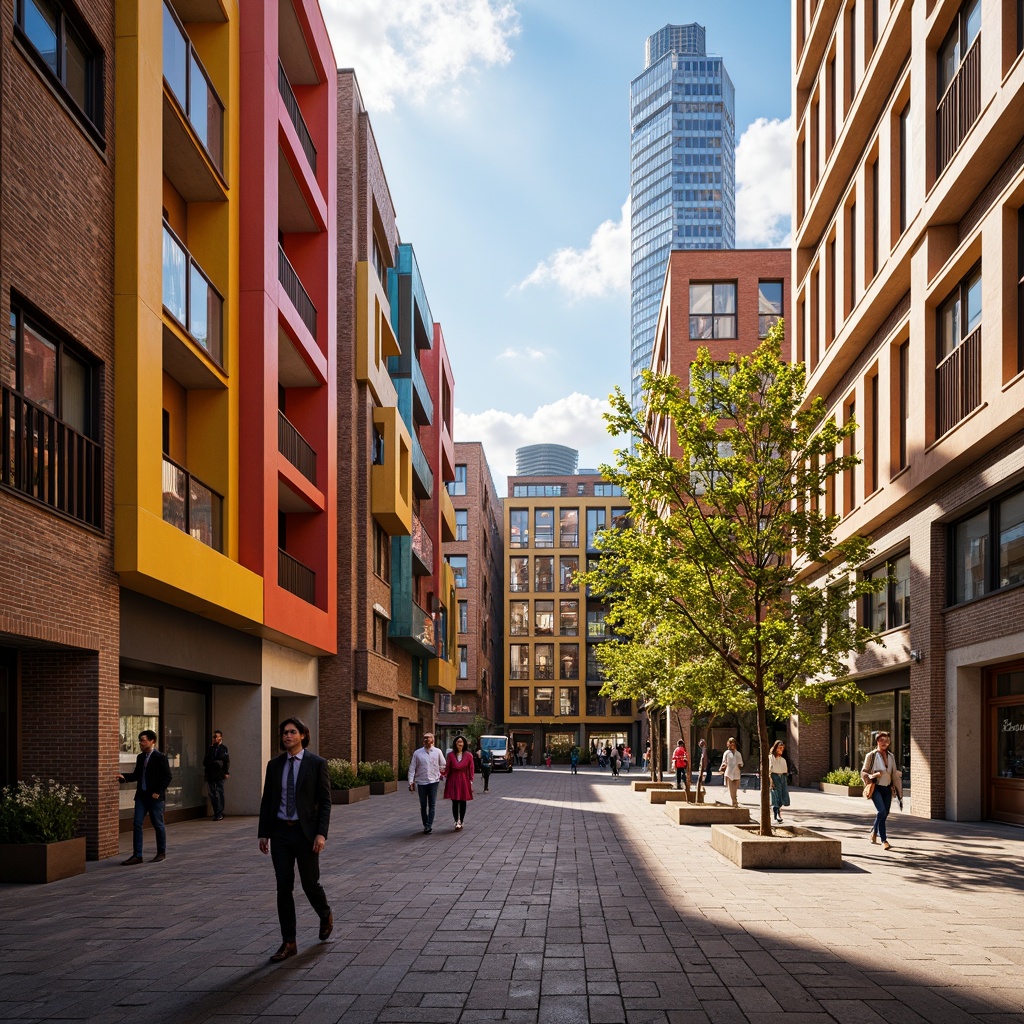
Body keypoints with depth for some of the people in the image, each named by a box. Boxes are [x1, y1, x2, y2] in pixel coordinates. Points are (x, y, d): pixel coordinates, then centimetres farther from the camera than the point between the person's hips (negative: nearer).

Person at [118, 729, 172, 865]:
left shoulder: (160, 758, -9)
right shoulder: (140, 757, 11)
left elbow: (167, 777, -10)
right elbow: (137, 775, 17)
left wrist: (158, 792, -15)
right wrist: (125, 777, -1)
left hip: (155, 797, -6)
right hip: (141, 795, 6)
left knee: (158, 824, 4)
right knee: (137, 824, 0)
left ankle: (161, 853, 17)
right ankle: (137, 855, 2)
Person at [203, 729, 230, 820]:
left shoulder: (223, 749, 1)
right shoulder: (211, 748, 16)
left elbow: (227, 761, -3)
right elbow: (205, 761, 17)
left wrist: (226, 772, -11)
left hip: (219, 775, -5)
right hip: (210, 775, 5)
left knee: (219, 794, -5)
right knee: (212, 794, 5)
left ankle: (220, 814, -3)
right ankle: (216, 813, 12)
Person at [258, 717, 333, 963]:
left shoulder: (317, 763, -5)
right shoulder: (274, 765, 6)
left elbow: (325, 801, -7)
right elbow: (267, 801, 10)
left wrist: (321, 833, -14)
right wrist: (263, 834, 6)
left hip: (305, 832, -3)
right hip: (280, 832, 3)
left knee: (310, 883, 6)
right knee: (283, 888, 2)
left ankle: (325, 915, 38)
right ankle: (289, 943, 9)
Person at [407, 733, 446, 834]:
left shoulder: (437, 752, 1)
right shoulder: (417, 753, 1)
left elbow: (442, 765, 14)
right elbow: (412, 768, 1)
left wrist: (441, 774, 12)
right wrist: (411, 781, -5)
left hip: (433, 781, -1)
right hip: (421, 782, 1)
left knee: (431, 805, -5)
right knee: (423, 806, 6)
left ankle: (429, 825, -7)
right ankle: (425, 825, 16)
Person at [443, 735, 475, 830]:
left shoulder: (468, 755, 0)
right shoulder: (451, 755, 2)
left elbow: (471, 770, 2)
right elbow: (447, 769, 3)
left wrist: (471, 783, 0)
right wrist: (445, 782, 0)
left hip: (464, 781, 0)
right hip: (453, 781, 0)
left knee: (463, 802, 6)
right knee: (455, 802, -3)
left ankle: (461, 822, 16)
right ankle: (457, 822, 0)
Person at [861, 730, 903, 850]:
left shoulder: (891, 756, 12)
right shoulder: (871, 756, -1)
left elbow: (895, 775, 15)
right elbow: (863, 772, 1)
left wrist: (899, 793, 12)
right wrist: (872, 776, -21)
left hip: (887, 789, 5)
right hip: (876, 788, -5)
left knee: (885, 814, 7)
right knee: (882, 811, -21)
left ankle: (874, 833, 34)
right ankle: (884, 840, -12)